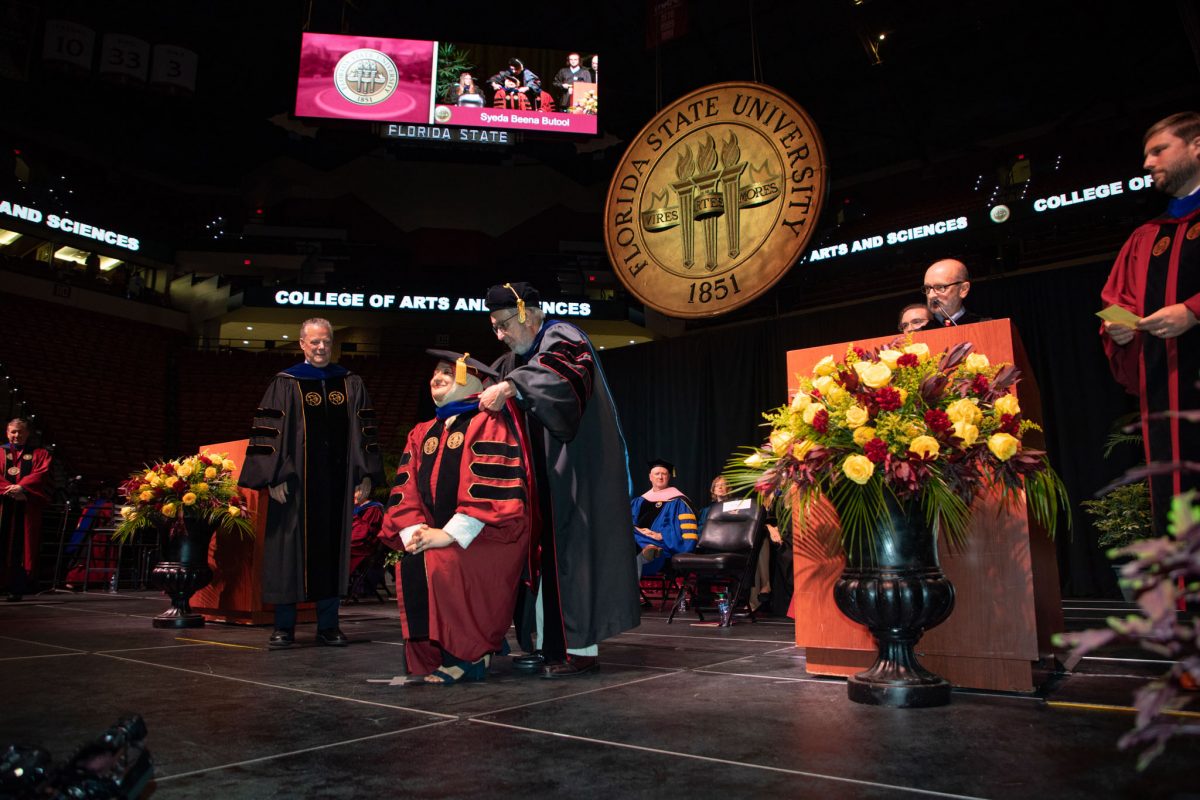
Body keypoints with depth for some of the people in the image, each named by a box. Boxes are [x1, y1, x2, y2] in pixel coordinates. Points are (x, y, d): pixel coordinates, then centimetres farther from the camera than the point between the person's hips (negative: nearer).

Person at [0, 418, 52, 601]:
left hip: (28, 507, 0)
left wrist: (22, 487, -16)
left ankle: (16, 588, -3)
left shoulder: (40, 454, 16)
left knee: (22, 548, -3)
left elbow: (42, 474, -1)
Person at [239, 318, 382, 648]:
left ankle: (328, 626, 16)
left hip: (337, 483, 3)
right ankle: (284, 627, 12)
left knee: (333, 550, 7)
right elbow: (267, 432, -3)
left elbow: (364, 431, 10)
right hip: (296, 482, -2)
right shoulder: (285, 384, 2)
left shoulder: (350, 384, 11)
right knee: (290, 550, 2)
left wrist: (365, 474, 3)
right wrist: (274, 478, -10)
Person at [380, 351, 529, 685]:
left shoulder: (488, 424, -7)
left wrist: (449, 535, -22)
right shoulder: (422, 434, 16)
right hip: (438, 536, 7)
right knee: (408, 567, -17)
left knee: (430, 563, -28)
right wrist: (413, 531, -10)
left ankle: (466, 656, -11)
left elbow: (490, 487, -19)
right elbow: (405, 488, 9)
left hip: (488, 537, -7)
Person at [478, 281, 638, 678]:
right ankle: (550, 644, 10)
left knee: (573, 551, -8)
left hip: (575, 471, -8)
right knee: (542, 552, 5)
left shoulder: (561, 337, -7)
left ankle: (583, 647, -3)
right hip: (542, 476, 8)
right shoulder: (514, 360, 19)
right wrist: (479, 393, -3)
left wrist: (508, 387, -40)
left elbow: (558, 370, -29)